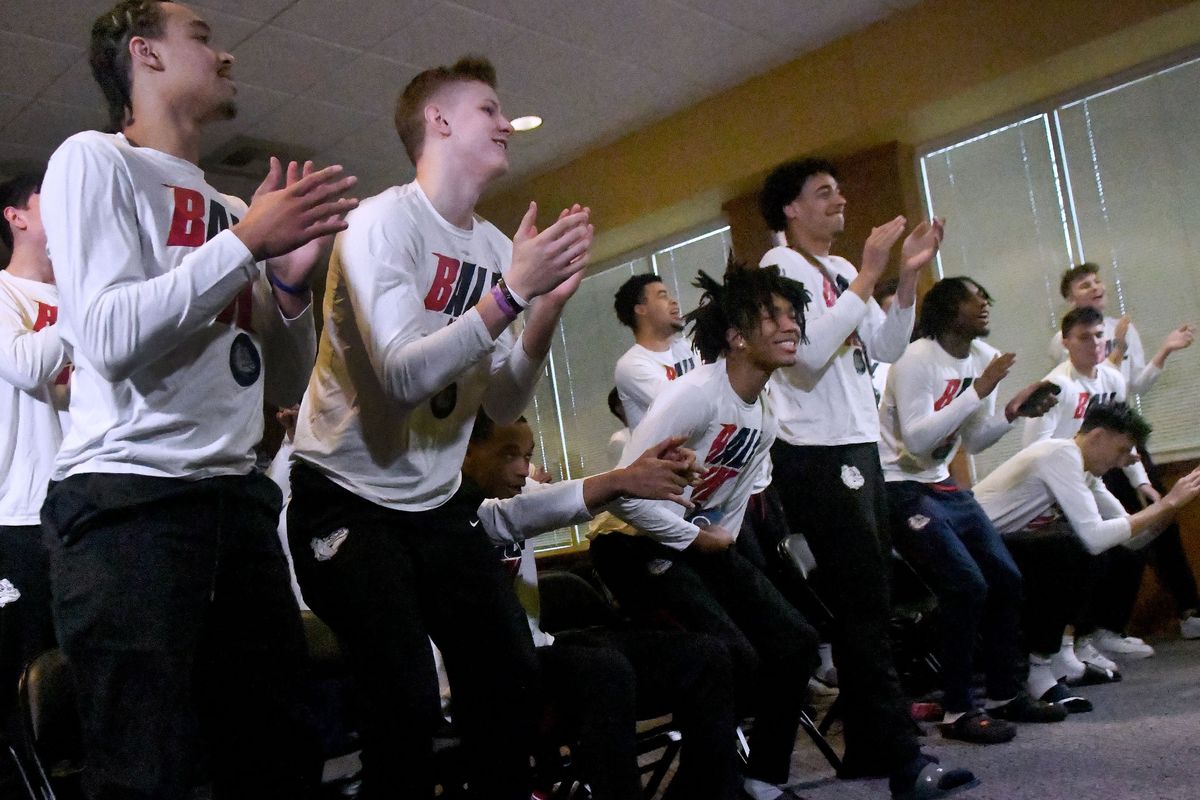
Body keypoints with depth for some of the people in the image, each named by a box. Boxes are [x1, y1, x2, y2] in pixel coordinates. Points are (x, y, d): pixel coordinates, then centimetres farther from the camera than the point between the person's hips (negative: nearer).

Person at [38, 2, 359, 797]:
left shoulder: (235, 212, 16)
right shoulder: (95, 159, 0)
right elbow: (109, 338, -15)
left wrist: (292, 278, 2)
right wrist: (245, 242, -12)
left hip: (237, 495, 6)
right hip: (127, 496, -6)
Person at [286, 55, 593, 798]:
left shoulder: (498, 246, 4)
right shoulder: (382, 221, -15)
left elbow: (503, 405, 3)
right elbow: (403, 376, -26)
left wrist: (548, 306, -12)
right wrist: (512, 290, -28)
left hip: (438, 500, 7)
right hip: (347, 496, -6)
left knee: (511, 674, 6)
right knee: (408, 700, -13)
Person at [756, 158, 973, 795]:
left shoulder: (841, 270, 19)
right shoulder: (781, 263, -5)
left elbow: (886, 350, 13)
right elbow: (811, 350, -20)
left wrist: (908, 276, 3)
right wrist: (868, 274, -15)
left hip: (858, 446, 8)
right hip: (815, 453, -8)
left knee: (865, 604, 9)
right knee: (864, 605, -10)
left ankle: (866, 747, 17)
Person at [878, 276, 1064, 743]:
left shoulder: (985, 358, 5)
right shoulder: (917, 359, -18)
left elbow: (972, 442, 10)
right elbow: (916, 440, -27)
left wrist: (1013, 413, -7)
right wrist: (978, 390, -27)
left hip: (944, 485, 9)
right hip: (901, 488, -9)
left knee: (1005, 578, 6)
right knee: (967, 585, -17)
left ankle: (1005, 695, 22)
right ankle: (958, 712, -4)